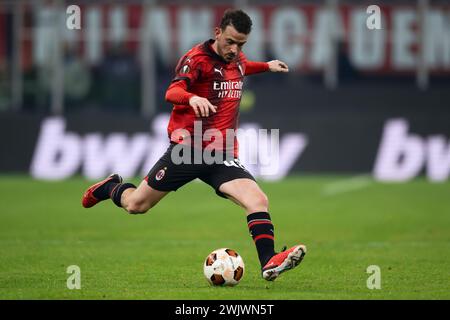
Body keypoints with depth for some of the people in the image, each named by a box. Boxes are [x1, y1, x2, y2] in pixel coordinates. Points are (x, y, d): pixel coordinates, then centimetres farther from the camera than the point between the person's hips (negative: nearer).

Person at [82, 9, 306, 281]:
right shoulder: (198, 58, -12)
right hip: (187, 149, -5)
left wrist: (265, 66, 32)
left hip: (222, 156, 5)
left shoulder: (237, 61, 10)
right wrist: (192, 98, -49)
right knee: (136, 205, 8)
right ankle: (111, 188, 41)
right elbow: (172, 92, -30)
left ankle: (269, 263, -21)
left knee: (258, 201, -20)